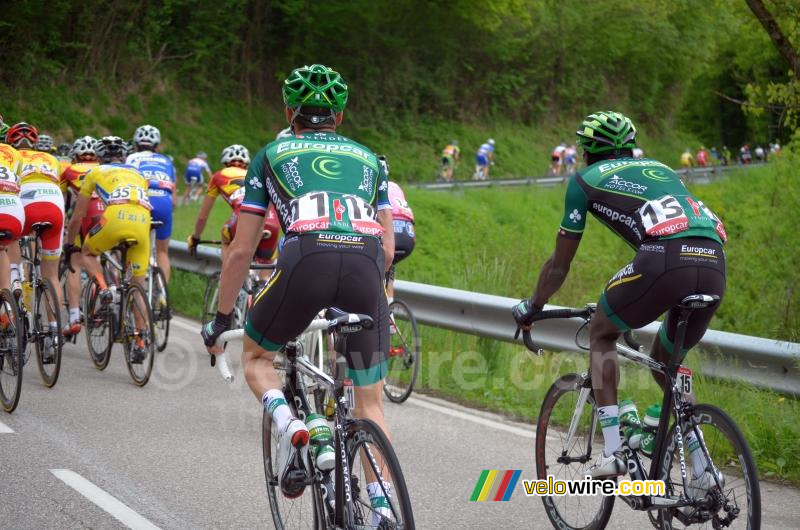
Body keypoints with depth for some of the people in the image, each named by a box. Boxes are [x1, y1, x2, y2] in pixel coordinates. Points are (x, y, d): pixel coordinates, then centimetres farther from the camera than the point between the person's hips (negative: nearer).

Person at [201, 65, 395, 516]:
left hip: (305, 260, -2)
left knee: (256, 356, 25)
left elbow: (241, 251, 22)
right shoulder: (368, 159, 31)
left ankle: (290, 427, -3)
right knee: (371, 403, 15)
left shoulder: (272, 155, 26)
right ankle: (382, 507, 4)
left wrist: (222, 318, 33)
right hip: (366, 265, 2)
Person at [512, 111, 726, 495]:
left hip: (664, 261, -5)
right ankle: (702, 473, 21)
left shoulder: (586, 179, 20)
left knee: (602, 334, 20)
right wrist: (626, 304, 57)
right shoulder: (661, 169, 36)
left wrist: (531, 308, 41)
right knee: (665, 362, 26)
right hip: (714, 265, 5)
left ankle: (612, 453, 9)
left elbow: (560, 263, 24)